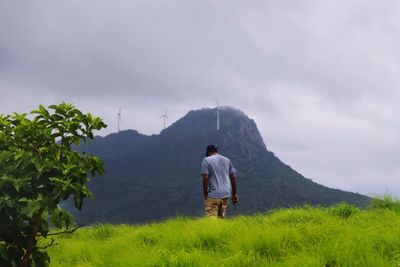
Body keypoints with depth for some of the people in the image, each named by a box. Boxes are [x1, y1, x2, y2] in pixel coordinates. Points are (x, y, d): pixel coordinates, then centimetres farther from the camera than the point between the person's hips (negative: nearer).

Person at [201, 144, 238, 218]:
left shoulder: (206, 160, -2)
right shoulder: (227, 160, 14)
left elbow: (205, 178, -11)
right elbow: (233, 177, 11)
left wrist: (205, 194, -5)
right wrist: (234, 194, 15)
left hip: (213, 195, -5)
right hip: (226, 194, 6)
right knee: (221, 217, 14)